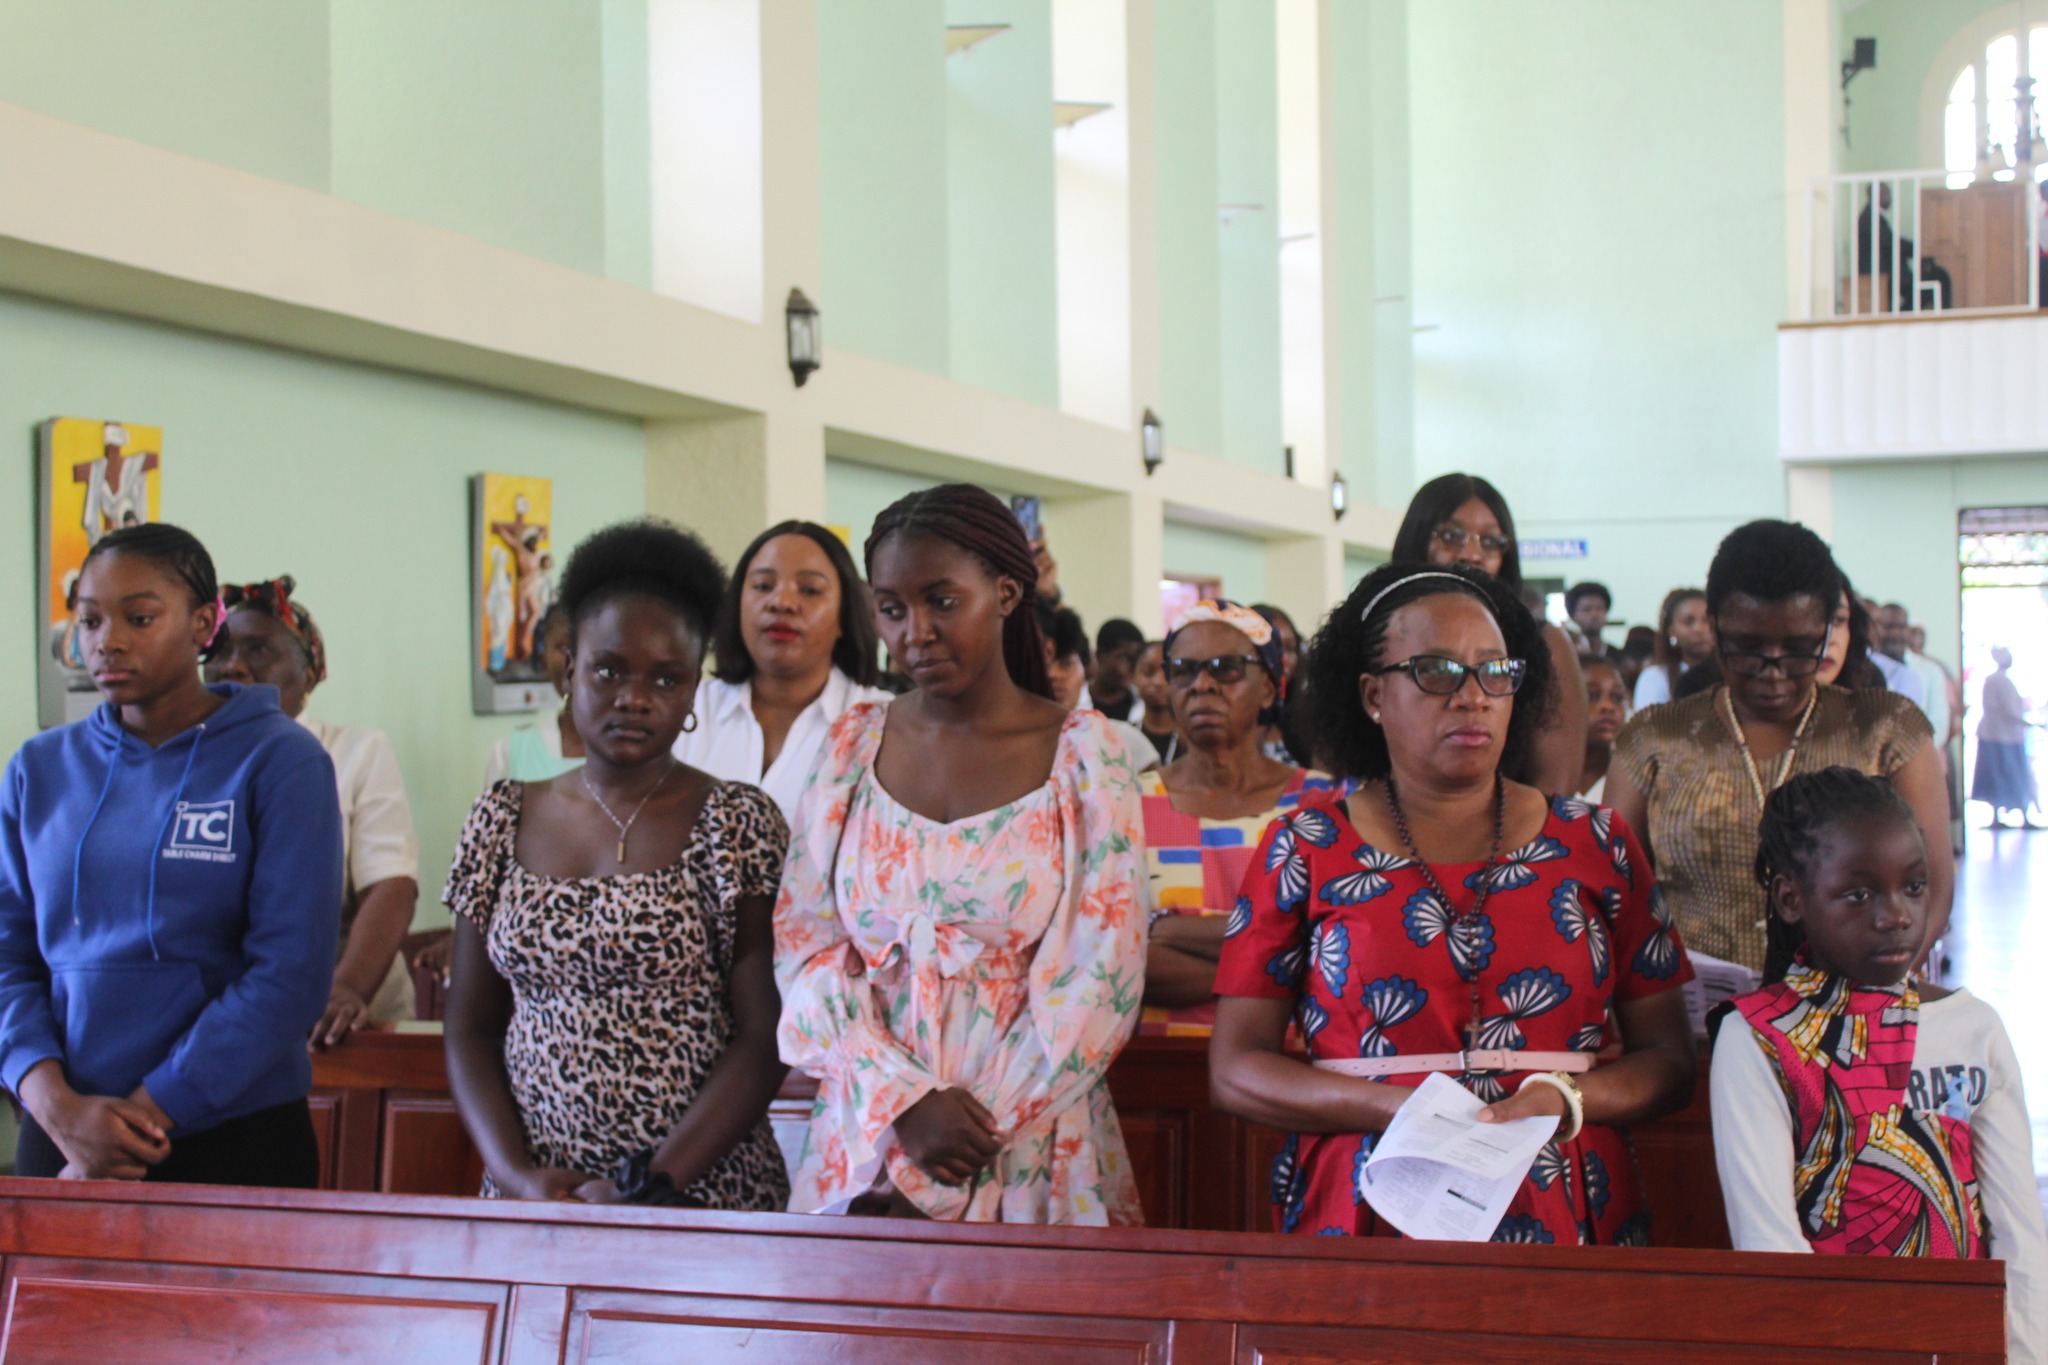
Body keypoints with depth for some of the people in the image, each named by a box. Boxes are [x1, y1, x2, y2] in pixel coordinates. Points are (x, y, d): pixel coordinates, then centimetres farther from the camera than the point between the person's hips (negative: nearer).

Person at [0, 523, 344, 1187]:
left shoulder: (280, 760, -5)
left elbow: (291, 974, -12)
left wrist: (145, 1113, -15)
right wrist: (59, 1107, -13)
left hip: (235, 1144, -3)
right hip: (59, 1140, 3)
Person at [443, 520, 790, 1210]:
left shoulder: (738, 823, -4)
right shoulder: (503, 821, 7)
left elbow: (764, 1039, -8)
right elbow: (471, 1028, 8)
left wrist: (650, 1189, -14)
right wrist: (517, 1174, -6)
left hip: (702, 1195, -3)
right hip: (532, 1199, 3)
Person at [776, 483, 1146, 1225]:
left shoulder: (1082, 752, -4)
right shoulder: (852, 745, 5)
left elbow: (1102, 979, -8)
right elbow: (805, 949, 1)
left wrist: (946, 1173, -12)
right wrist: (906, 1103, -14)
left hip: (1032, 1148, -2)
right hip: (865, 1139, 2)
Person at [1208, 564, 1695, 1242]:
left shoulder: (1595, 844, 12)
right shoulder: (1305, 850, 6)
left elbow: (1670, 1059, 13)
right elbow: (1235, 1070, 4)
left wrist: (1567, 1101, -7)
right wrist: (1398, 1108, -10)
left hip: (1565, 1215, 1)